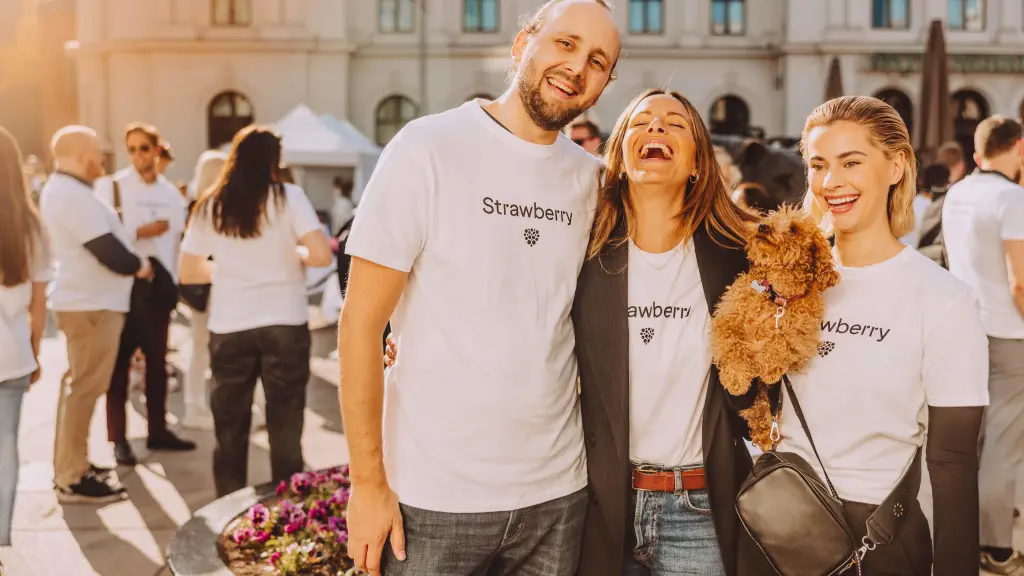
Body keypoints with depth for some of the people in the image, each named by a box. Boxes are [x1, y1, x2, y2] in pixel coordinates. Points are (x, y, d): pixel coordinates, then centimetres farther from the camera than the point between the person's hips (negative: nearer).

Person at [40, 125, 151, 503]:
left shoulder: (62, 189, 13)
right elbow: (108, 252, -22)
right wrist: (139, 266, -4)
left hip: (84, 300, 11)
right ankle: (72, 479, 0)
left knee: (79, 386, 18)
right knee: (85, 389, -6)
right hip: (91, 305, -11)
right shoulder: (73, 195, -21)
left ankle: (71, 465, 29)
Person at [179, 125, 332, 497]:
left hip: (228, 329, 2)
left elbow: (188, 272, 6)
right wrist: (295, 255, 7)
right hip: (284, 325, -2)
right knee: (285, 430, 7)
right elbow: (322, 255, -14)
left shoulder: (211, 206, 5)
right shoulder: (288, 197, -4)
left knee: (229, 430, 12)